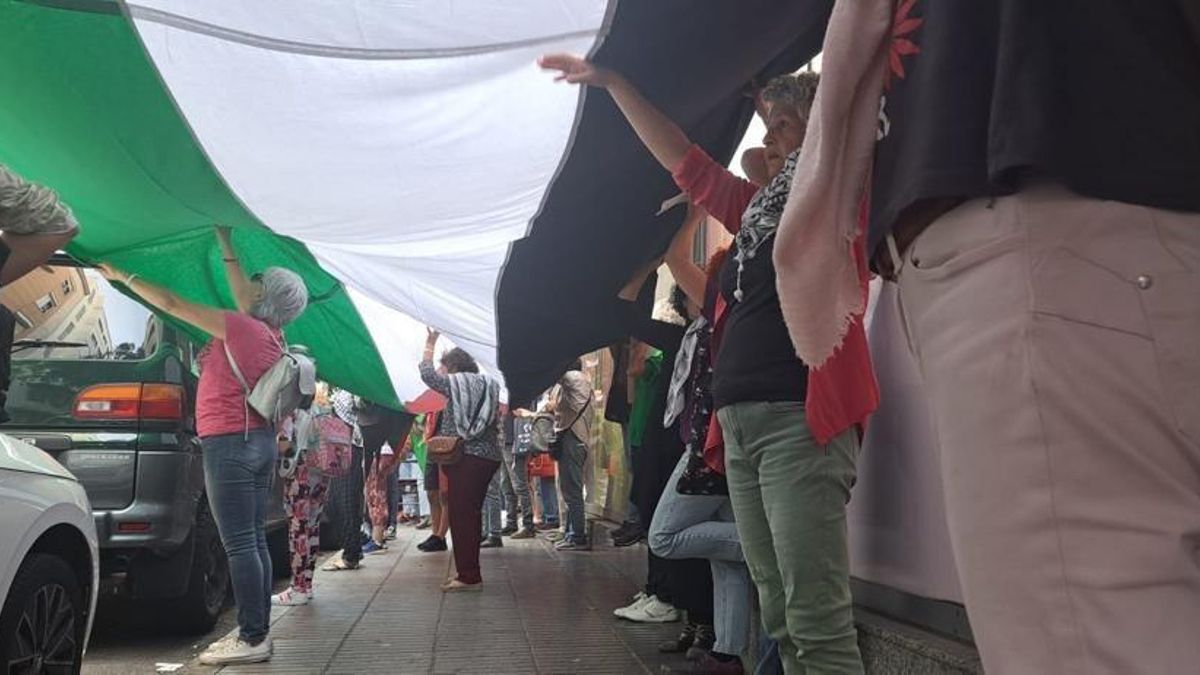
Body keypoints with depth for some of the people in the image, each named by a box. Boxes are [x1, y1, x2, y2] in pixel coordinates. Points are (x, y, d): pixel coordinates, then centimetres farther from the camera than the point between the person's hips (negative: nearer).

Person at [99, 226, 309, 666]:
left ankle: (253, 638, -2)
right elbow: (241, 290, 26)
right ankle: (257, 631, 16)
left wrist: (124, 277, 6)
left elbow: (171, 304, -6)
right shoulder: (269, 333, 11)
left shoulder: (242, 327, -12)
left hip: (230, 443, -9)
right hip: (260, 441, 9)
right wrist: (225, 241, 34)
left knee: (240, 544, -6)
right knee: (254, 541, 11)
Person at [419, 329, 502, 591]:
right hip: (489, 457, 7)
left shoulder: (456, 382, -3)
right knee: (472, 513, 13)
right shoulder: (489, 385, 14)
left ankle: (469, 576, -5)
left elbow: (427, 374, 5)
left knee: (460, 514, -4)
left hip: (465, 458, -7)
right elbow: (496, 424, 14)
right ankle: (469, 572, 19)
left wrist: (429, 345, 16)